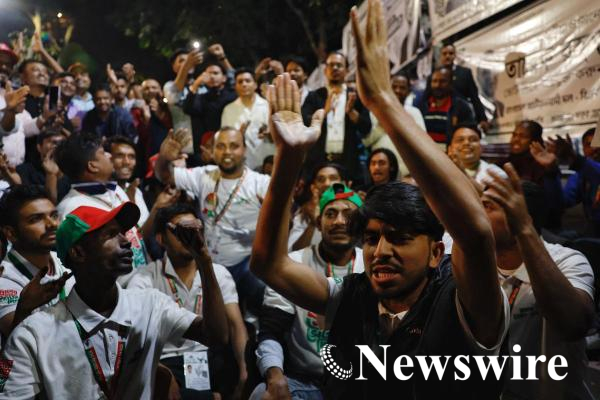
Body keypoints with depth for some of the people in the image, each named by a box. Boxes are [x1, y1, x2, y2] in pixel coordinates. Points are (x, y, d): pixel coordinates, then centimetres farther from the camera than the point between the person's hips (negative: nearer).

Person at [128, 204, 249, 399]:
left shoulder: (219, 273, 10)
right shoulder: (144, 280, 2)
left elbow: (236, 325, 0)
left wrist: (245, 370, -17)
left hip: (211, 359, 2)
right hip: (168, 364, -2)